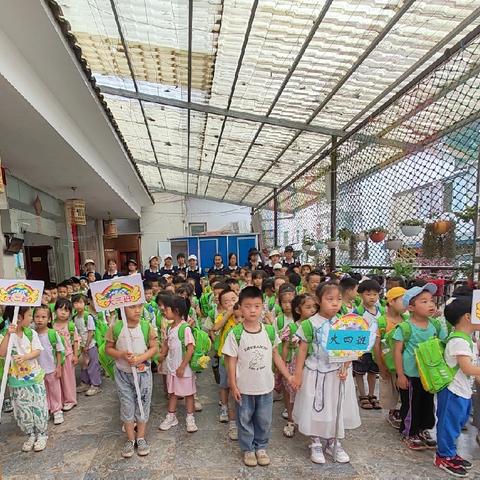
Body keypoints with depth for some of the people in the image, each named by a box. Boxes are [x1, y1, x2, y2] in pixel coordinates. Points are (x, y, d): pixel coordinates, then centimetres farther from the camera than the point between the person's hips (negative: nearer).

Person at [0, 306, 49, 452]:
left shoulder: (31, 333, -4)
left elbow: (37, 351, -8)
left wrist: (24, 357, -26)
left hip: (34, 376, 1)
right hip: (17, 379, -1)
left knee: (38, 407, 6)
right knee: (22, 410, 9)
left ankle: (41, 434, 23)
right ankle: (30, 435, 29)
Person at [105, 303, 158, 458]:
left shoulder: (147, 327, -12)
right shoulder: (115, 328, -12)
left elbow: (154, 348, -6)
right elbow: (108, 348, -3)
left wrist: (141, 358, -21)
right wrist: (122, 354, -20)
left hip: (143, 372, 0)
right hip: (123, 373, 0)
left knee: (143, 404, 11)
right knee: (126, 405, 11)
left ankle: (141, 438, 30)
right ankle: (130, 439, 30)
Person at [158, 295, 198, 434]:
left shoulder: (185, 328, -22)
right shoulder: (170, 328, 2)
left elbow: (190, 349, -23)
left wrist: (182, 367, -20)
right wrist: (162, 355, 9)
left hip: (184, 368, -7)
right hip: (171, 367, 7)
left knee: (188, 393, 10)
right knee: (172, 392, 19)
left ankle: (190, 418, 25)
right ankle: (171, 417, 35)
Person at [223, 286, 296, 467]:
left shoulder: (270, 331, -8)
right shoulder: (235, 334, -15)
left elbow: (276, 356, 4)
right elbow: (231, 361, -9)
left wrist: (289, 376, 3)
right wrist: (233, 386, -9)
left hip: (265, 386, 2)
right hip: (244, 387, -2)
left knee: (264, 420, 17)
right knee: (245, 420, 16)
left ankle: (261, 447, 40)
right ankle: (248, 449, 38)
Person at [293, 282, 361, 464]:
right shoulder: (311, 324, -12)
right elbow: (302, 350, -6)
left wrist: (345, 368, -12)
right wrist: (298, 374, -6)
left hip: (338, 373, 3)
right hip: (315, 373, -3)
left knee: (336, 407, 15)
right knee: (315, 408, 9)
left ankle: (333, 442, 36)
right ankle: (315, 444, 30)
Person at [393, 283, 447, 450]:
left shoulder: (435, 325, -4)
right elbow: (397, 350, -15)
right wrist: (400, 375, -14)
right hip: (410, 374, -5)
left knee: (428, 403, 19)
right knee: (410, 405, 8)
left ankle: (423, 430, 41)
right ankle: (409, 433, 29)